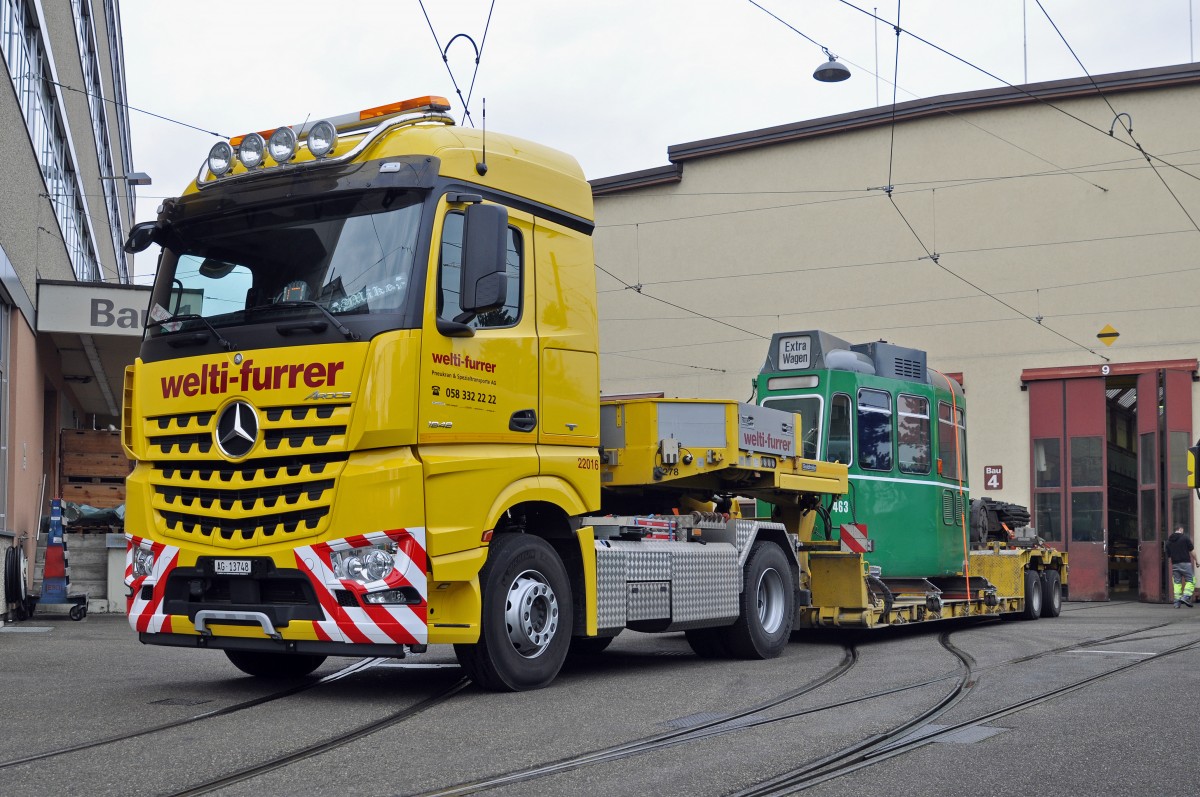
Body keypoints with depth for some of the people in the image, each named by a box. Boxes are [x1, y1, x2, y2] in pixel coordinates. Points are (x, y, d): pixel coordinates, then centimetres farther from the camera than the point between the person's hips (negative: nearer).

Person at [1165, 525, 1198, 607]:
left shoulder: (1169, 540, 10)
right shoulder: (1185, 537, -4)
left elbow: (1168, 554, 13)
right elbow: (1192, 551, -4)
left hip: (1175, 564, 5)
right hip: (1185, 563, -5)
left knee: (1177, 583, 8)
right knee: (1190, 581, 3)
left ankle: (1177, 602, 2)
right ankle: (1186, 597, -14)